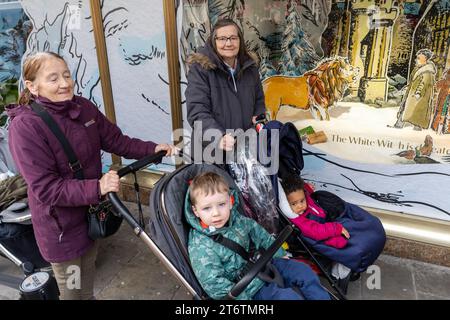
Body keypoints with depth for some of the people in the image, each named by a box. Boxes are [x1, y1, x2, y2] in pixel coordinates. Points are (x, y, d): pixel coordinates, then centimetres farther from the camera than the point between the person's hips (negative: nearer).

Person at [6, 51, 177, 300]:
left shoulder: (84, 107, -6)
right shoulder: (25, 126, -24)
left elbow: (116, 140, 3)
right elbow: (45, 188, -27)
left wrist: (152, 148, -9)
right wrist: (96, 188, -38)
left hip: (91, 213, 6)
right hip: (62, 227, -5)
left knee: (87, 283, 29)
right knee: (72, 291, 17)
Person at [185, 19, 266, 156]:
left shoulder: (250, 67, 6)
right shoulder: (200, 68, -10)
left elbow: (259, 100, 20)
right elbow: (197, 111, -20)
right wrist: (219, 137, -36)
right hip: (210, 148, -4)